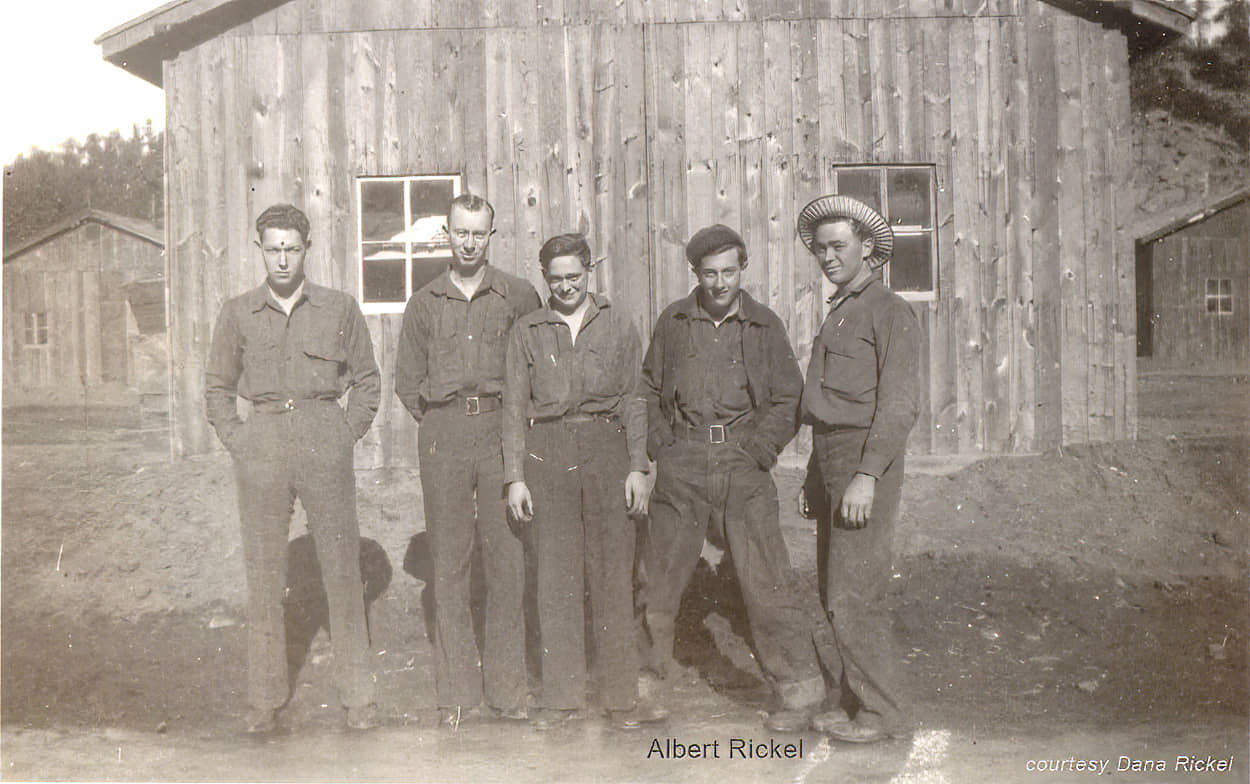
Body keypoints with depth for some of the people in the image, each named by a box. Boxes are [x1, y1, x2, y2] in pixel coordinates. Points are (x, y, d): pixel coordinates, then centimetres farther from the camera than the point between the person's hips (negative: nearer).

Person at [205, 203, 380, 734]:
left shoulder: (339, 309, 3)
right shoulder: (238, 313, 7)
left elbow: (367, 380, 11)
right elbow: (217, 385, 15)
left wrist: (348, 435, 1)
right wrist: (234, 438, 4)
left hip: (325, 444, -1)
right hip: (261, 446, 1)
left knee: (342, 568, 1)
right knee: (263, 573, 5)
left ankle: (357, 695, 12)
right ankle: (265, 699, 17)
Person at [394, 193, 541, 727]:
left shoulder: (519, 297, 7)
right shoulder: (424, 304, 12)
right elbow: (407, 381, 17)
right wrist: (438, 421, 6)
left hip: (501, 429, -1)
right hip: (443, 436, 1)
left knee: (506, 557, -2)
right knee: (449, 559, 1)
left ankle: (508, 685, 8)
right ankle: (457, 691, 8)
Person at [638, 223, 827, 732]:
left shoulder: (764, 327, 6)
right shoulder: (674, 322, 9)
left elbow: (788, 400, 8)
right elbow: (650, 387, 17)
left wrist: (757, 453, -4)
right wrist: (661, 444, 5)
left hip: (742, 463, -1)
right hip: (682, 462, 2)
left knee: (765, 573, -7)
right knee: (663, 567, 6)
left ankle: (800, 685, 1)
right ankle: (652, 655, 30)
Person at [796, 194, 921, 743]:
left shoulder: (889, 312, -7)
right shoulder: (838, 314, 19)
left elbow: (900, 403, -15)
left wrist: (866, 476, -22)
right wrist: (816, 476, 19)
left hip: (866, 458, -9)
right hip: (831, 458, 9)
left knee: (853, 595, -8)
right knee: (836, 591, 12)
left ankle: (881, 713, 5)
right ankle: (853, 701, 23)